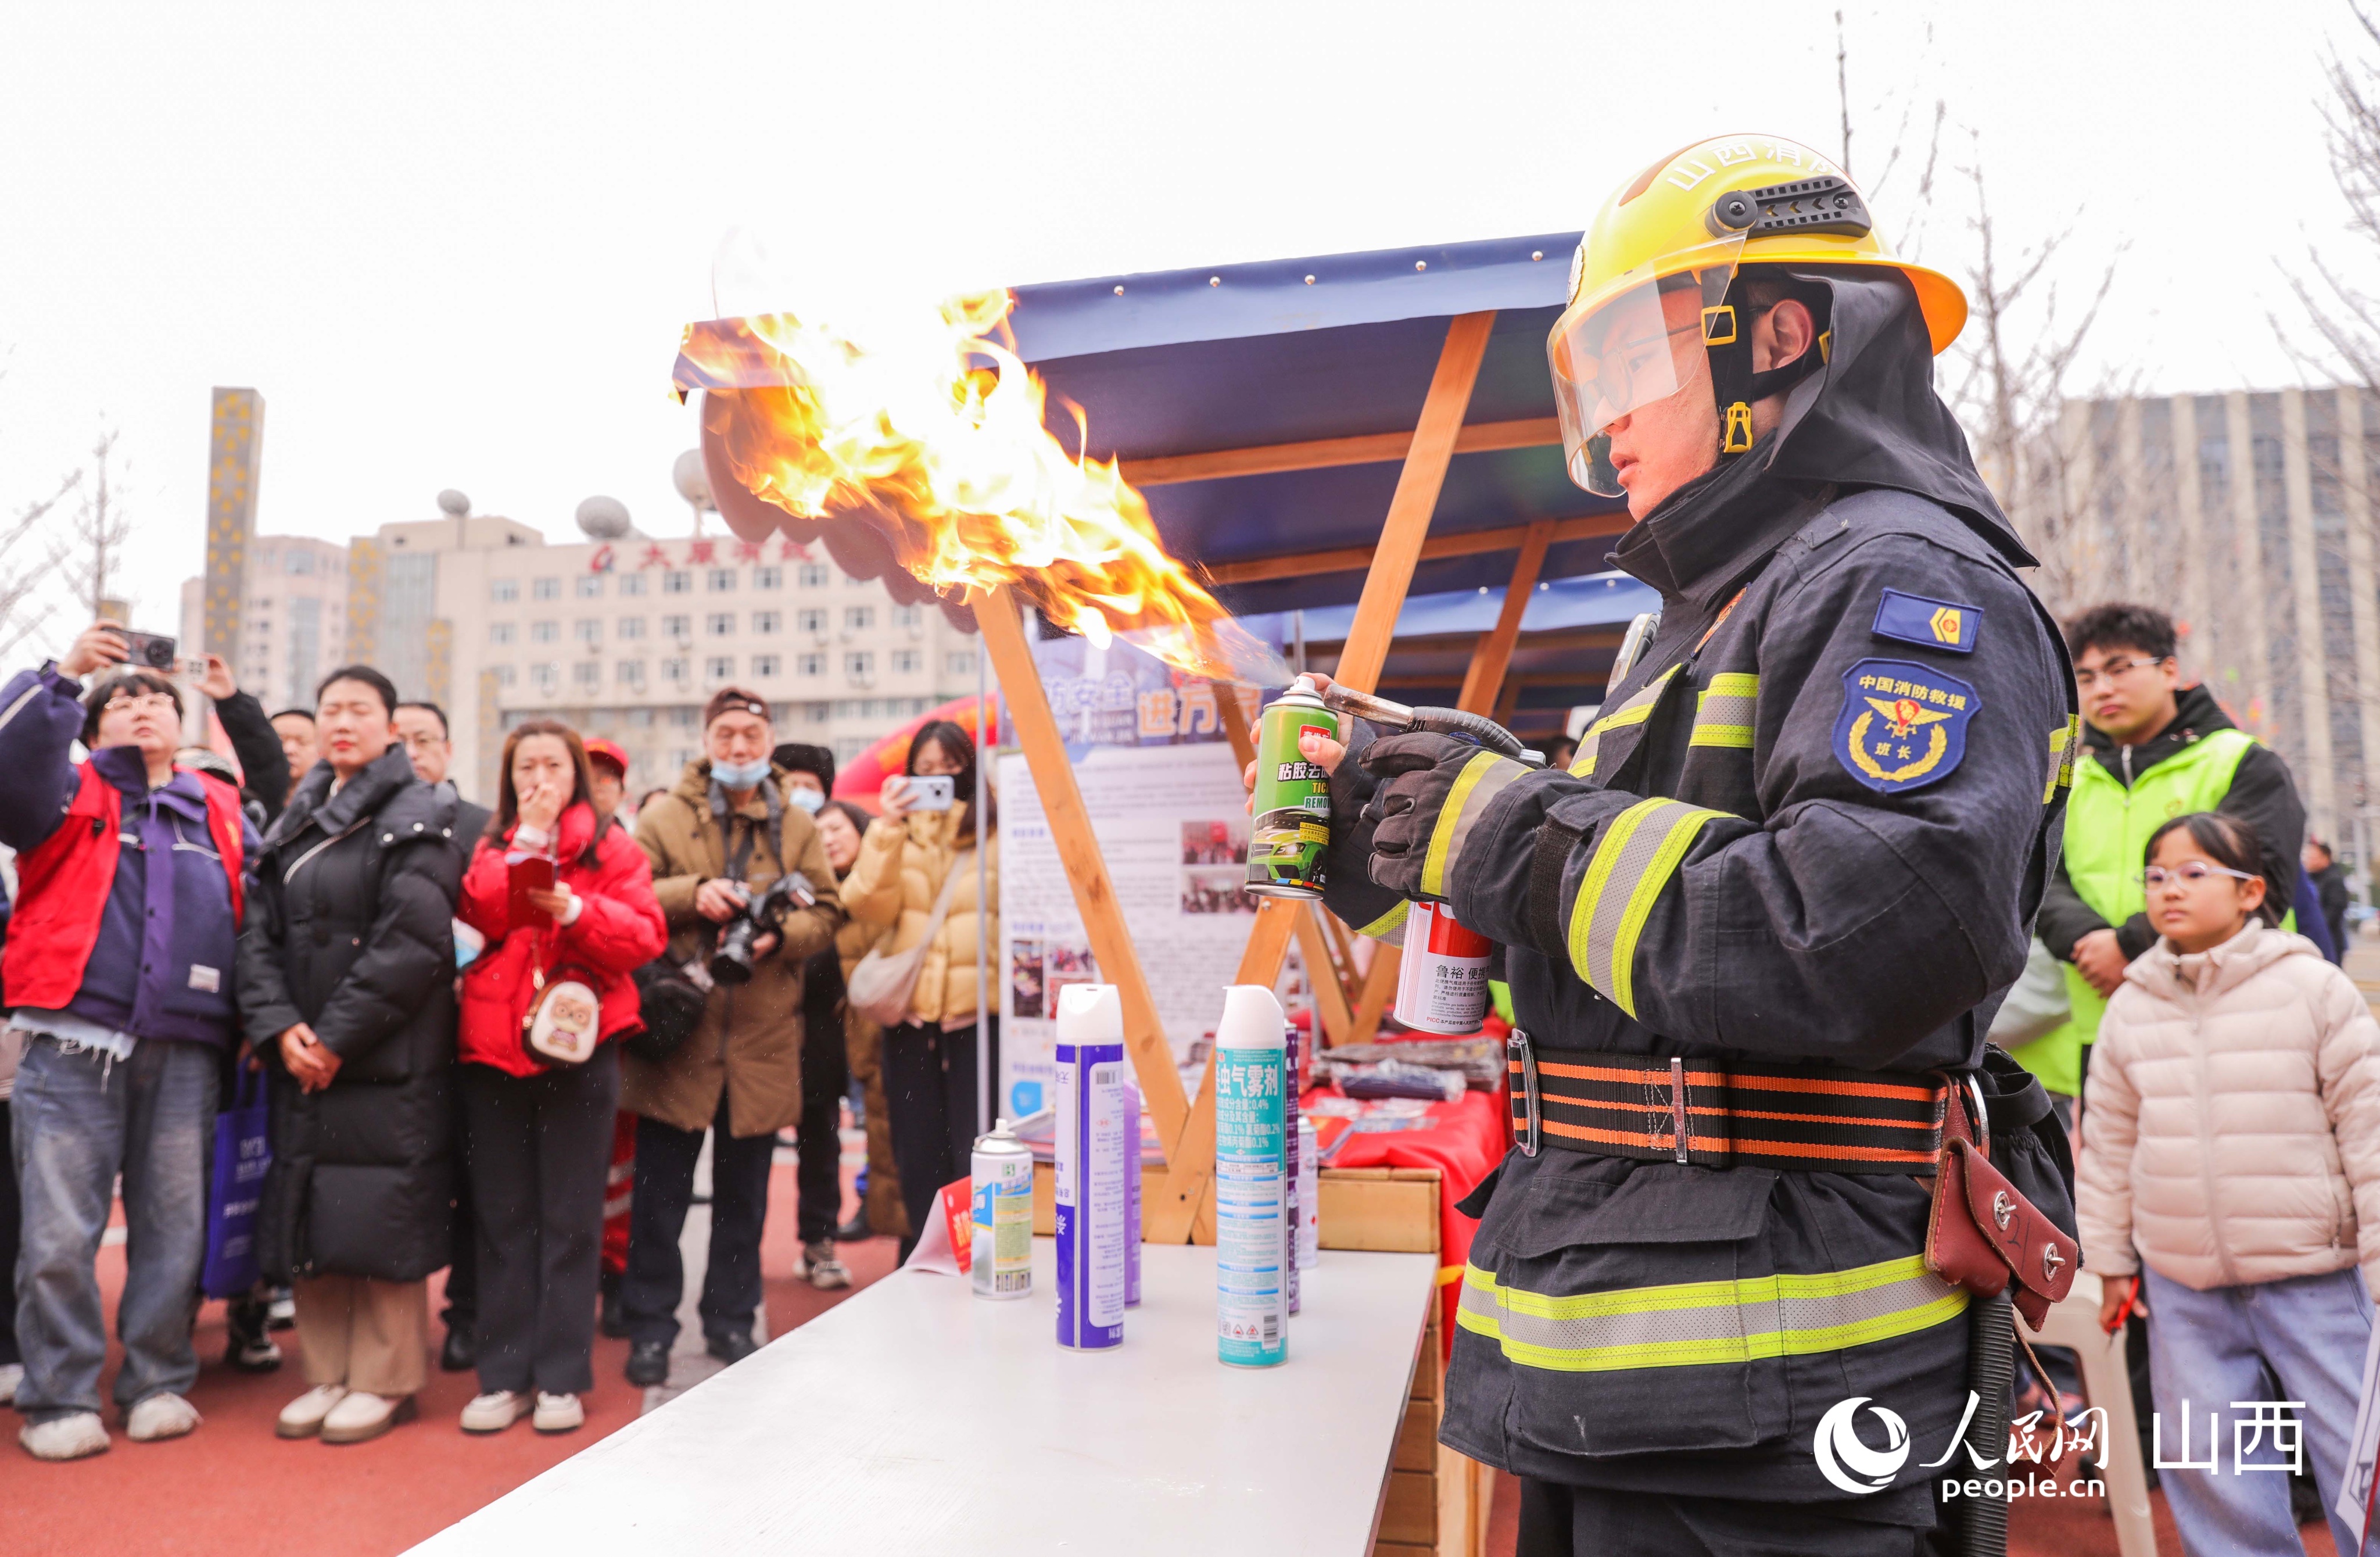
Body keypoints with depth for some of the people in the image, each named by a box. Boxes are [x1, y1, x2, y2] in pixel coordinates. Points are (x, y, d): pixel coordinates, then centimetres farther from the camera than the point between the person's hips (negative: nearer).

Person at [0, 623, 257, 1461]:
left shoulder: (221, 812, 17)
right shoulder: (70, 795, 9)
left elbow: (259, 912, 19)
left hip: (185, 1054, 3)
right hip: (72, 1046, -3)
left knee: (174, 1225, 8)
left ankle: (158, 1381, 21)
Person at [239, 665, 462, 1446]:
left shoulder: (419, 817, -5)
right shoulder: (294, 823, 16)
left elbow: (412, 943, -14)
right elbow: (261, 933, 8)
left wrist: (337, 1036, -15)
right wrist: (280, 1027, -8)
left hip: (390, 1058, -6)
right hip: (302, 1059, 6)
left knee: (381, 1218, -2)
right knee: (310, 1215, 10)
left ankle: (385, 1380, 12)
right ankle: (328, 1373, 23)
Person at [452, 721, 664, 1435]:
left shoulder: (612, 847, 6)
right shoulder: (492, 846, 14)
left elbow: (645, 935, -5)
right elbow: (480, 917, -5)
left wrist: (574, 909, -18)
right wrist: (529, 837, -7)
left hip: (577, 1046, -2)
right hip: (492, 1048, 3)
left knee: (570, 1217, 2)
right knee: (503, 1216, 7)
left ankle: (563, 1378, 10)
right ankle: (504, 1376, 17)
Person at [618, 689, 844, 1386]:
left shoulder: (797, 826, 8)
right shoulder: (664, 815, 4)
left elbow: (826, 911, 5)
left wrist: (781, 934, -14)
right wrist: (692, 893, -17)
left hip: (762, 1037, 2)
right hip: (675, 1025, -2)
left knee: (744, 1193, 12)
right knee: (661, 1191, 6)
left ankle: (731, 1322, 26)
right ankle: (650, 1327, 19)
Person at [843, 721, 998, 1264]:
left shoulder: (997, 832, 1)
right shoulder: (897, 834, 9)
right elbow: (870, 908, -6)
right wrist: (886, 829, -13)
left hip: (978, 1010, -3)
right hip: (908, 1013, 3)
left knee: (974, 1154, -3)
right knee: (918, 1155, 11)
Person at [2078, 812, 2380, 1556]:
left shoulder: (2313, 987, -6)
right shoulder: (2131, 1007, 3)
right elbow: (2108, 1142, 9)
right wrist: (2110, 1260, 11)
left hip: (2315, 1277, -3)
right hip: (2184, 1288, 3)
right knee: (2211, 1479, 13)